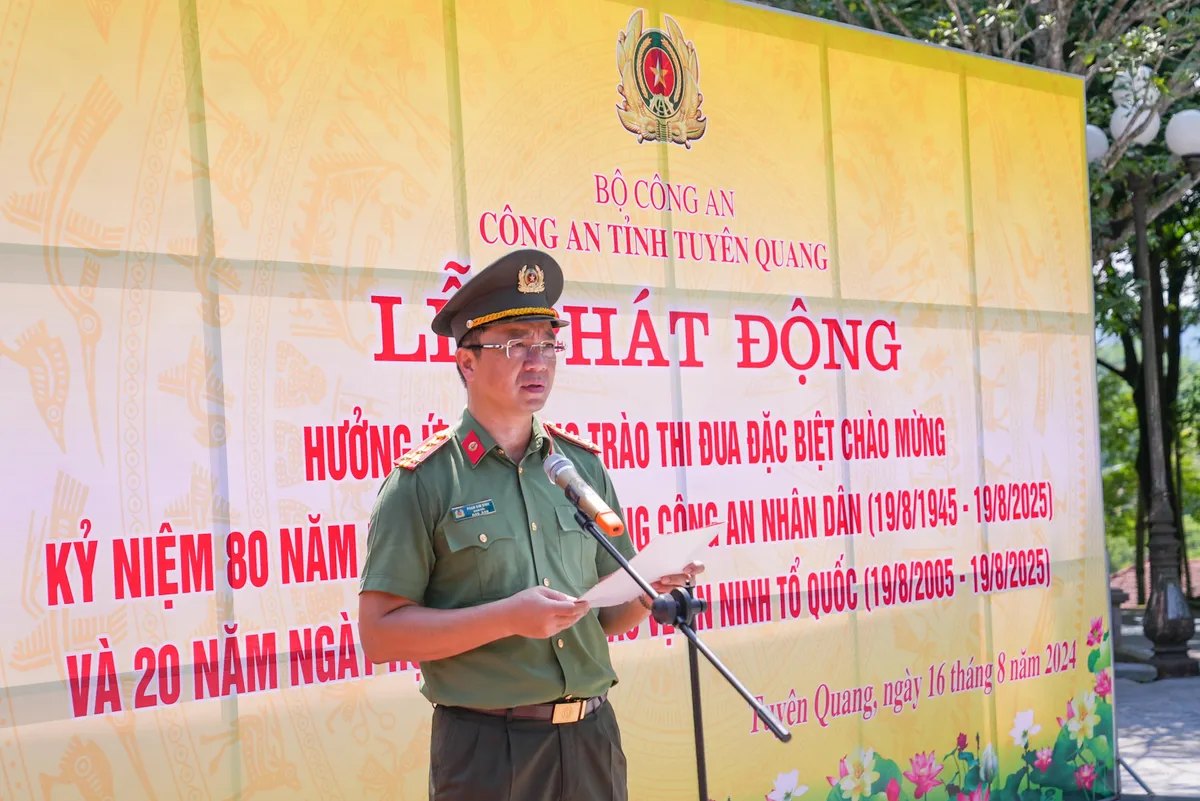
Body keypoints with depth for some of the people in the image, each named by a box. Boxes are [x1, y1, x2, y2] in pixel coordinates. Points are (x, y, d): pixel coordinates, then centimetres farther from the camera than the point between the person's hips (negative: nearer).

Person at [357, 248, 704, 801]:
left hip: (592, 737, 5)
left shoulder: (583, 466, 9)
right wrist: (508, 617, -19)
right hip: (485, 750, -4)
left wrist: (649, 593, -7)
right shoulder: (424, 481, -6)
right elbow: (379, 634, -11)